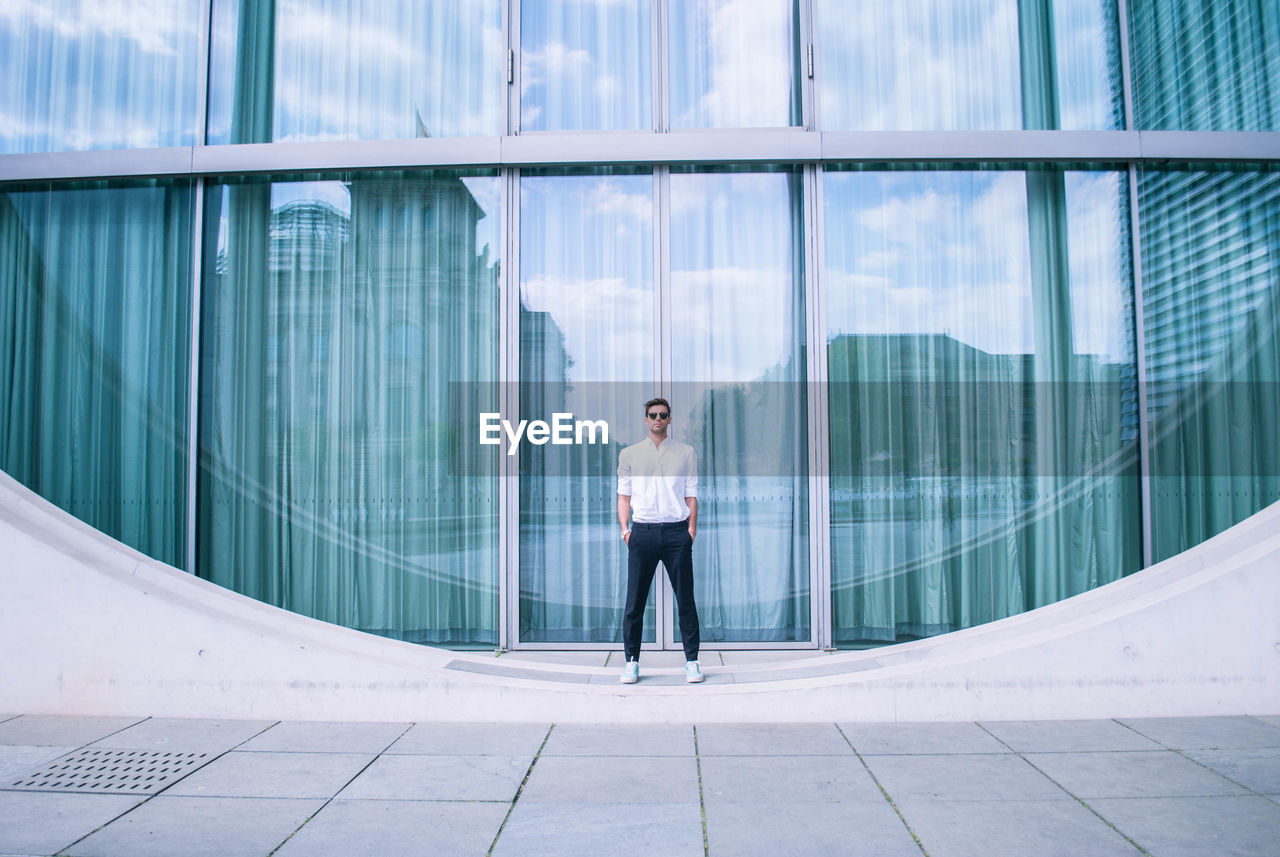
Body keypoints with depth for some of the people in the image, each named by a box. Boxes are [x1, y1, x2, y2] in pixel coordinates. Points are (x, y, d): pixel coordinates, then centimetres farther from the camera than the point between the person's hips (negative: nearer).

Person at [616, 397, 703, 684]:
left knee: (685, 601, 3)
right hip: (642, 531, 1)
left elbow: (691, 495, 9)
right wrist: (624, 529, 0)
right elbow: (624, 496, 11)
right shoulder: (629, 454, 11)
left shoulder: (686, 453, 10)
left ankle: (692, 661, 12)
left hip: (676, 531, 0)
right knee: (634, 602, 2)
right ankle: (632, 661, 12)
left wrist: (691, 529, -1)